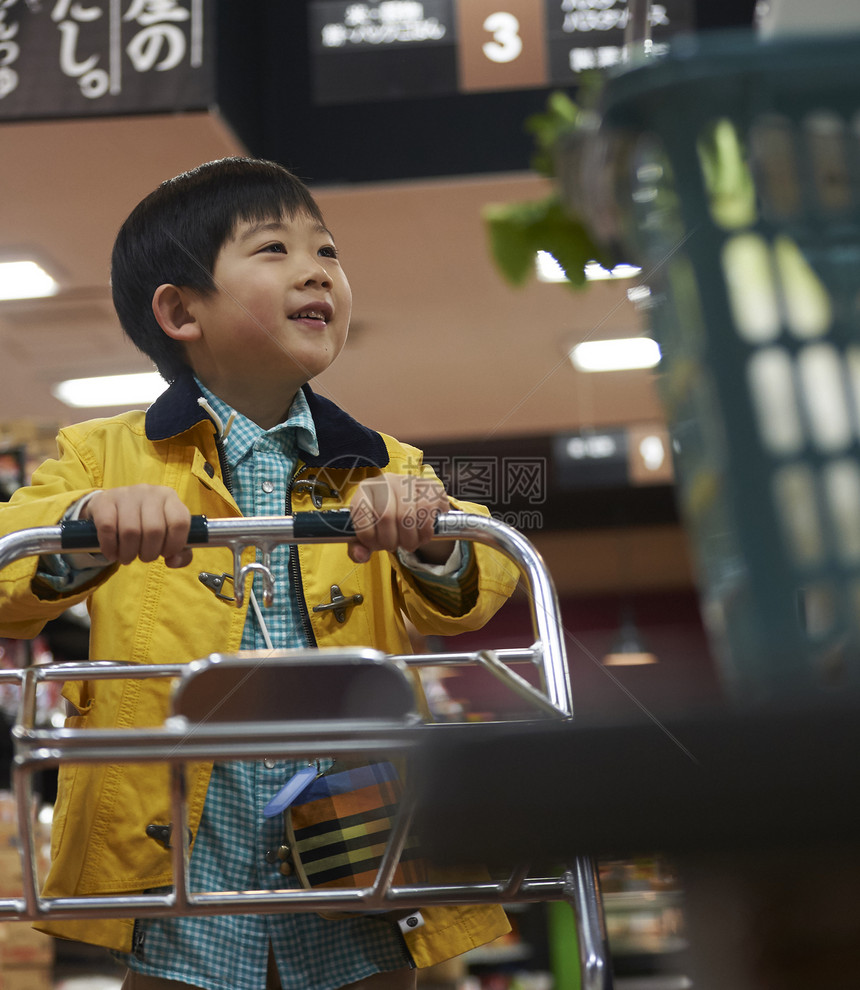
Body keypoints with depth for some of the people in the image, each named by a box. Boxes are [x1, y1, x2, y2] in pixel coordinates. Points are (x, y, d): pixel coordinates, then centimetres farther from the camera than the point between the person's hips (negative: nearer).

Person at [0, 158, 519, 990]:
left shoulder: (382, 472, 10)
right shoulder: (108, 457, 5)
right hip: (178, 859, -1)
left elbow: (467, 598, -5)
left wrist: (426, 537, -27)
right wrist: (88, 526, -27)